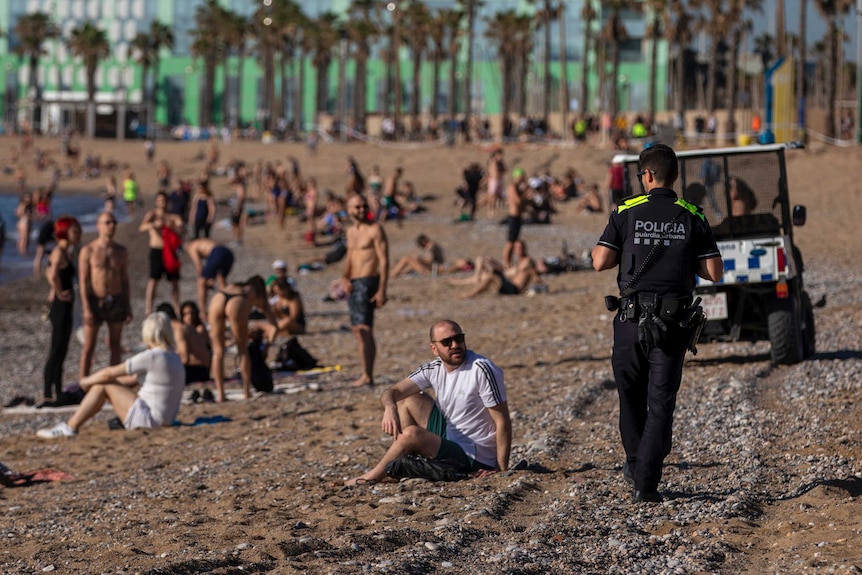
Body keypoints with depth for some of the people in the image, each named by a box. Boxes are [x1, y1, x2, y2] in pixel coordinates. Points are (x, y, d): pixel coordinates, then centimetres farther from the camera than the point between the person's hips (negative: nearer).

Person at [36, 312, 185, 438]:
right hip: (164, 418, 9)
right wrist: (92, 381, 17)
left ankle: (70, 427, 4)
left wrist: (87, 381, 8)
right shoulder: (174, 358, 12)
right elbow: (134, 380, 17)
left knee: (102, 385, -2)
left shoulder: (151, 357, -17)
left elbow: (109, 373, -10)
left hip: (149, 419, -9)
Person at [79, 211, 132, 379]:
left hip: (116, 302, 3)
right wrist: (86, 308, -15)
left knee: (115, 345, 8)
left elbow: (125, 280, 11)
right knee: (89, 347, 0)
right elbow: (83, 281, -8)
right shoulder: (88, 251, -6)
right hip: (95, 301, -3)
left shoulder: (121, 251, 6)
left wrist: (128, 307, 7)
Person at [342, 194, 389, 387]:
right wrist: (344, 278, 2)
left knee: (364, 329, -18)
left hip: (367, 282, -9)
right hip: (353, 284, 9)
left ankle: (367, 375, -23)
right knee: (359, 331, 10)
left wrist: (381, 290, -18)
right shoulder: (351, 231, 17)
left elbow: (384, 260, -12)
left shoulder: (375, 230, -7)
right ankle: (367, 375, 14)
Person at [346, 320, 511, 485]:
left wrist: (501, 470, -25)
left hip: (474, 458, -8)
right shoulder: (434, 369, 0)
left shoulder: (481, 369, -22)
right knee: (409, 399, 7)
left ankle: (373, 477, -1)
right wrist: (390, 408, -29)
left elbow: (503, 422, -21)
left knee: (411, 433, -24)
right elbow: (391, 392, -3)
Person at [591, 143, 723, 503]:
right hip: (673, 321, 1)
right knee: (661, 402, 1)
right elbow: (714, 272, -1)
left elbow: (600, 262, -7)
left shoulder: (627, 213, -2)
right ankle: (646, 483, -5)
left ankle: (636, 464, 30)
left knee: (631, 395, 19)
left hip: (633, 318, -1)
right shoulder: (692, 217, 2)